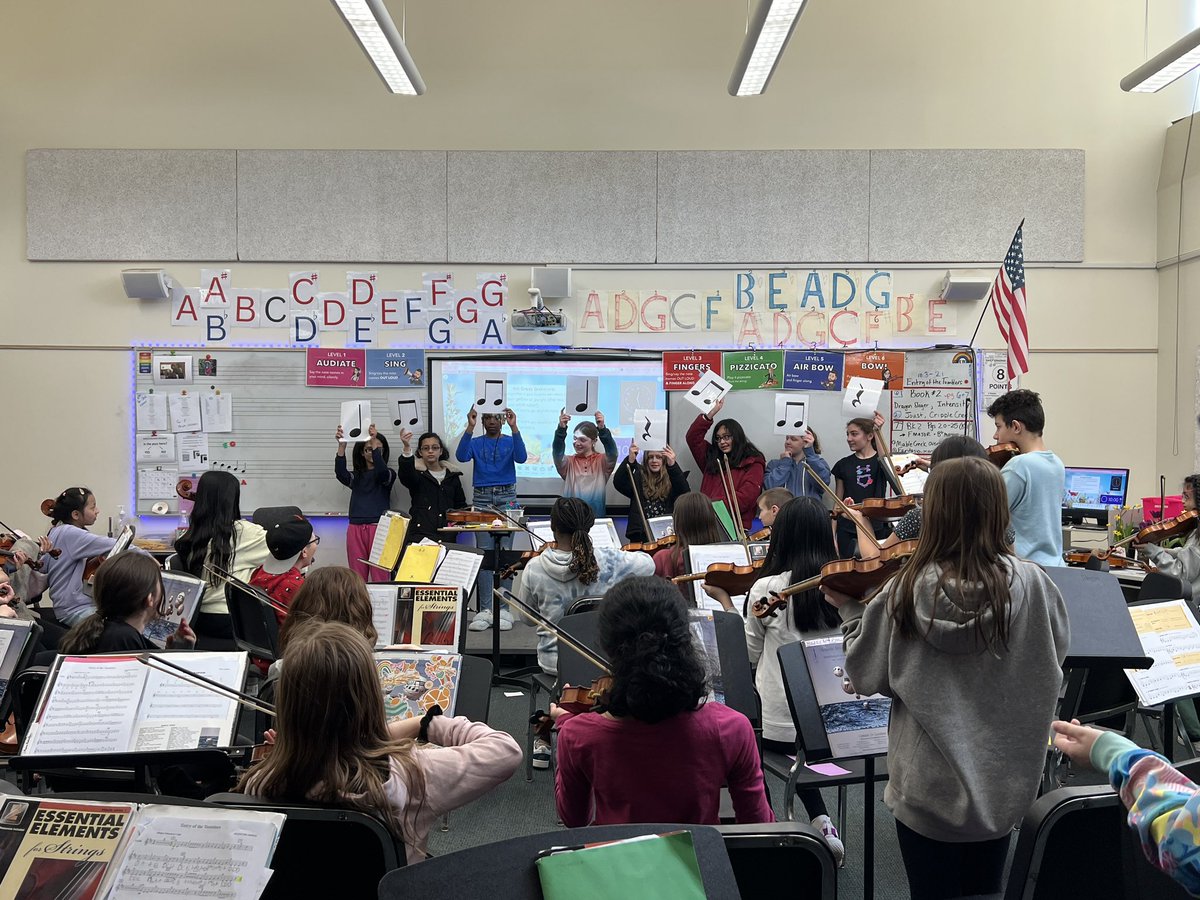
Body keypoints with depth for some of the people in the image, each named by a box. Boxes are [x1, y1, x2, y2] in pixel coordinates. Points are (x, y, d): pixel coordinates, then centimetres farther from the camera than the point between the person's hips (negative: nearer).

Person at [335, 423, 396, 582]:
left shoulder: (388, 474, 7)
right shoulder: (356, 476, 13)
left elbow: (381, 471, -17)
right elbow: (340, 473, -9)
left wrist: (374, 442, -28)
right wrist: (341, 445, -25)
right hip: (356, 528, 3)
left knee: (380, 577, -5)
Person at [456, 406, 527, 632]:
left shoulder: (510, 441, 7)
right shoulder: (476, 443, 9)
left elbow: (521, 457, -13)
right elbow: (461, 456, -11)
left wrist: (514, 428, -21)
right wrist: (470, 427, -19)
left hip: (506, 498, -1)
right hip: (481, 499, 1)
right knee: (484, 554, -2)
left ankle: (503, 609, 0)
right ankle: (485, 609, -1)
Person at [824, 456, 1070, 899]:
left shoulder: (905, 589, -14)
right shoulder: (1031, 584, -15)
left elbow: (867, 677, -6)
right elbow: (1051, 664, 0)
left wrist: (849, 610, 8)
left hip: (925, 785, -1)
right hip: (1000, 788, 1)